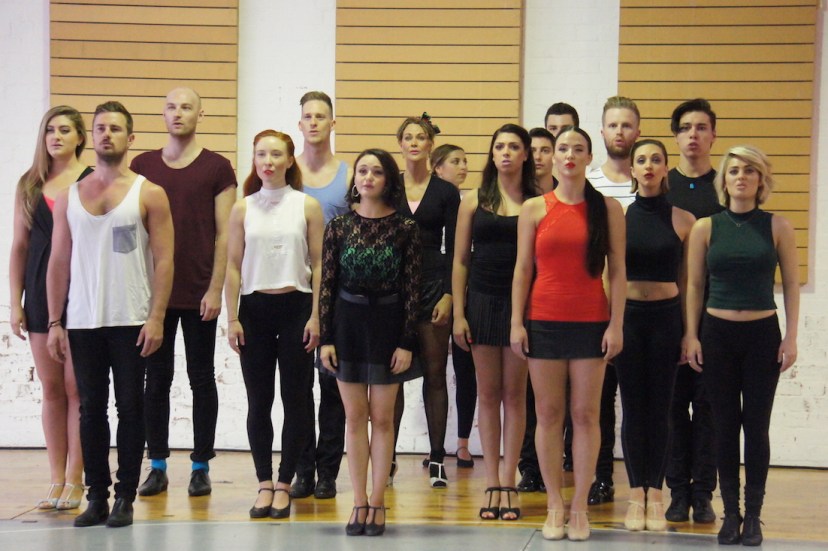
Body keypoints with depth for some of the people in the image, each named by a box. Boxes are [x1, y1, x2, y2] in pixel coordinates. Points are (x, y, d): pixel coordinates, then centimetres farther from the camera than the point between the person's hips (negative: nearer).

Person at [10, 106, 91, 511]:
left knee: (76, 387, -1)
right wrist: (16, 304, 5)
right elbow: (19, 247, 10)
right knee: (51, 389, 7)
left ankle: (75, 480, 7)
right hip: (41, 295, 4)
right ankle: (56, 480, 14)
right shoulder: (29, 185, 10)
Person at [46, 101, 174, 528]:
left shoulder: (149, 195, 1)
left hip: (131, 322, -3)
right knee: (91, 409, 6)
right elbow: (58, 263, 9)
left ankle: (125, 498, 9)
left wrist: (156, 317, -12)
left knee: (129, 409, 2)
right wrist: (54, 323, 3)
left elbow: (163, 261, -3)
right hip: (82, 322, 3)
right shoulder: (69, 197, 10)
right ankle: (96, 497, 12)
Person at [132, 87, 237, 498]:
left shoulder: (217, 168, 1)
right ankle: (157, 466, 13)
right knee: (156, 378, 5)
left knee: (202, 379, 5)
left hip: (199, 293, -2)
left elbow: (224, 234, -1)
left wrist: (215, 288, -8)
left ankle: (201, 466, 13)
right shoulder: (142, 166, 8)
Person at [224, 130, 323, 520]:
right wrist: (232, 318, -2)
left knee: (295, 398, 1)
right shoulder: (243, 209, 5)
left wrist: (315, 316, -7)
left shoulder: (307, 207, 2)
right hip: (255, 308, 1)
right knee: (258, 400, 4)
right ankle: (265, 484, 11)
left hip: (296, 305, -1)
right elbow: (233, 266, 4)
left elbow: (318, 264, 0)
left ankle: (284, 484, 10)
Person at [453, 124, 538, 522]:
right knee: (488, 394, 5)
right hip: (482, 300, 1)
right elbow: (460, 261, 6)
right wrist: (458, 314, 0)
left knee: (514, 393, 3)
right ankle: (492, 484, 10)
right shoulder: (474, 202, 6)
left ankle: (508, 483, 9)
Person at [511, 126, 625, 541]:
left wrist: (616, 324, -5)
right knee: (548, 413, 3)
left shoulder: (608, 208, 3)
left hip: (591, 322, -1)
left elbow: (617, 271, 2)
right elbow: (522, 269, 5)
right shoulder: (534, 209, 5)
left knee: (585, 414, 1)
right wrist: (516, 322, -1)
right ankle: (554, 507, 11)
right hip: (544, 321, 1)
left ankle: (580, 507, 8)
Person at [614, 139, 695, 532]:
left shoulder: (683, 220, 2)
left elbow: (686, 279, 5)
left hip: (666, 316, 0)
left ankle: (655, 495, 10)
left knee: (660, 407, 4)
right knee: (633, 406, 4)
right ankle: (636, 495, 10)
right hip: (627, 315, 0)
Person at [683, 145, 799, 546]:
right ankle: (730, 513, 12)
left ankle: (753, 515, 9)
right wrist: (691, 335, 0)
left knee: (756, 425, 2)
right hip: (717, 333, 1)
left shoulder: (777, 227, 1)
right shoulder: (705, 228, 3)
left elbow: (791, 284, 2)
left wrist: (791, 337, -3)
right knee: (726, 425, 5)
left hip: (762, 334, -1)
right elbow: (694, 285, 6)